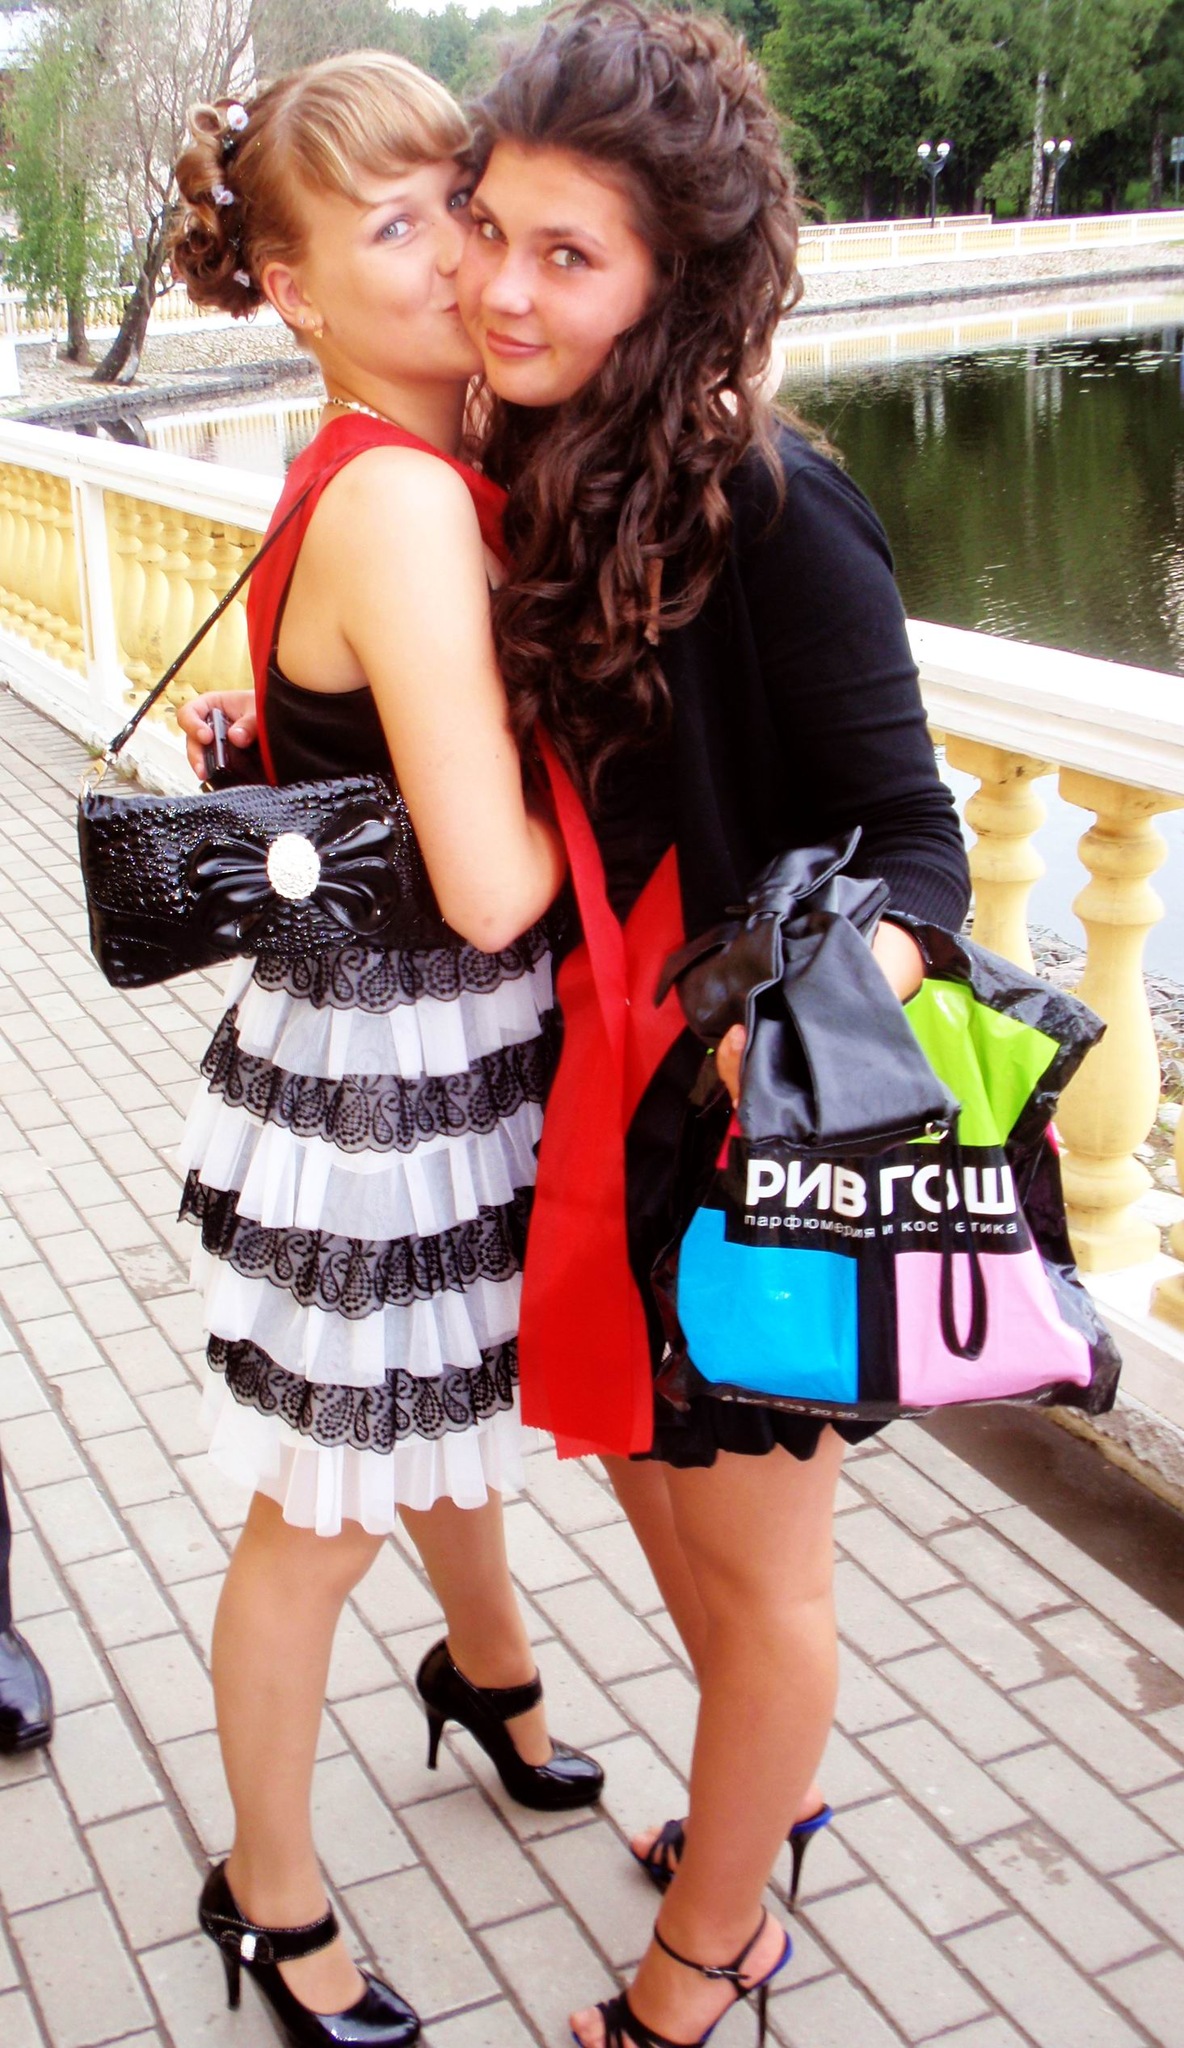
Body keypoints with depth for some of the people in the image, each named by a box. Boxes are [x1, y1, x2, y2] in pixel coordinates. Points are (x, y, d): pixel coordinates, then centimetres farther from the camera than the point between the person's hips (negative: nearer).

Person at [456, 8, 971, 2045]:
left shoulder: (774, 508, -22)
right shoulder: (545, 468, 1)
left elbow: (910, 839, -19)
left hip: (749, 1117, -8)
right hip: (606, 1082, 8)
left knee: (753, 1555, 13)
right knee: (644, 1460, 26)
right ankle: (766, 1783, 55)